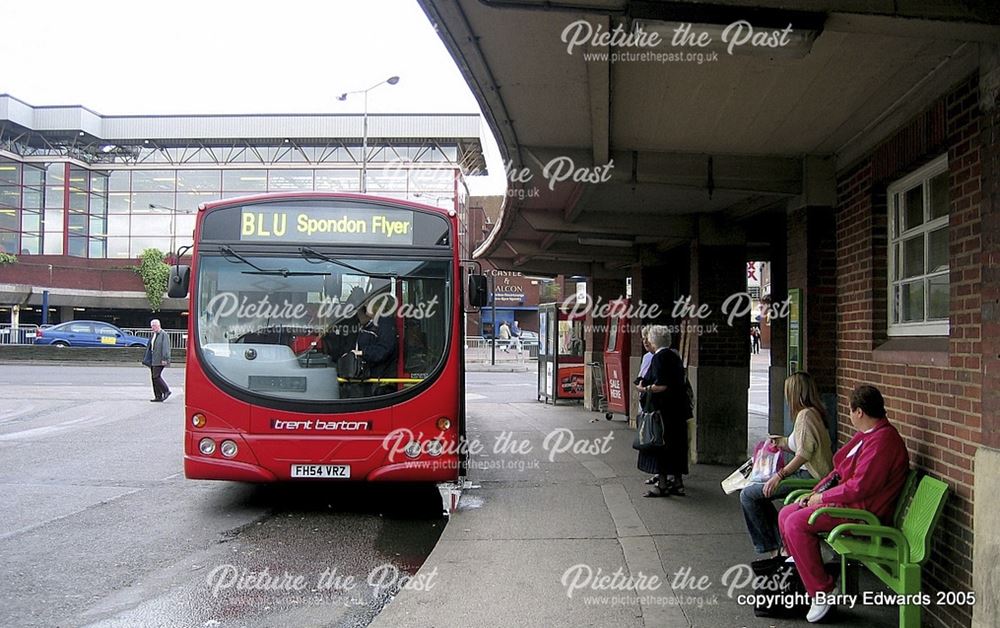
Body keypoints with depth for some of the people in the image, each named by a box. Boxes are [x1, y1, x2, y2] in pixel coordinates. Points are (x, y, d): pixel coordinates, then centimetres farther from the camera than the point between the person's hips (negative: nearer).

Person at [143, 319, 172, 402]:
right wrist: (146, 358, 17)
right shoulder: (154, 335, 17)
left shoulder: (164, 335, -10)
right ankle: (158, 397, 9)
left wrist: (164, 359, -22)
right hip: (153, 360, 9)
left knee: (156, 376, -13)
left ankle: (166, 391, 1)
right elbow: (149, 347, 20)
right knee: (154, 377, 6)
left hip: (159, 360, -9)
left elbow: (165, 347, -16)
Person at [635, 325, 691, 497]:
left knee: (660, 445, -1)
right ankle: (677, 482, 18)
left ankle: (662, 484, 2)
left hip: (663, 409, -9)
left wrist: (645, 388, -8)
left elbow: (661, 385, -23)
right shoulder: (675, 356, 12)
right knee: (676, 445, 13)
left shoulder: (659, 358, -14)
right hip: (678, 409, 9)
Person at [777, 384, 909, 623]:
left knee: (796, 523, -23)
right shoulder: (866, 434, 15)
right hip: (847, 499, 11)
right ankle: (801, 571, 16)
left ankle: (823, 590, -15)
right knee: (786, 514, 8)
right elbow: (840, 470, 20)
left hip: (863, 511, -11)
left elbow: (860, 487, -25)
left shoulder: (883, 440, -20)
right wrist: (815, 492, 8)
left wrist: (822, 498, -13)